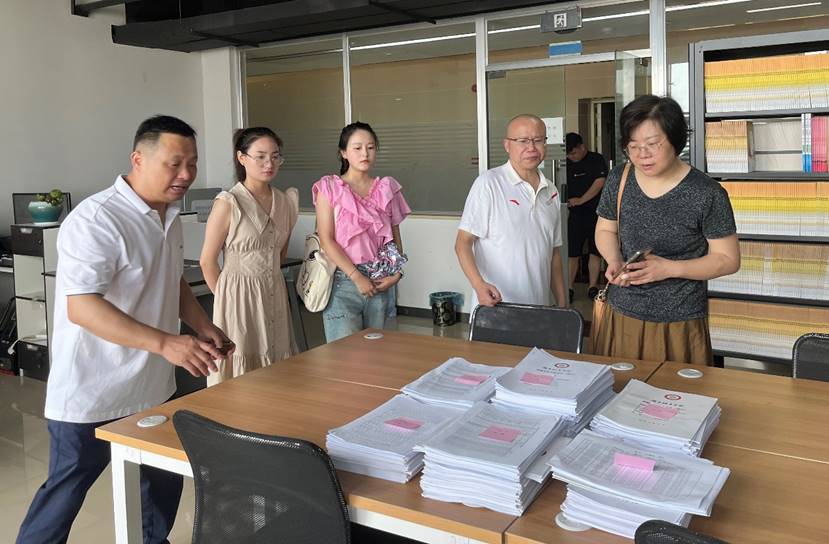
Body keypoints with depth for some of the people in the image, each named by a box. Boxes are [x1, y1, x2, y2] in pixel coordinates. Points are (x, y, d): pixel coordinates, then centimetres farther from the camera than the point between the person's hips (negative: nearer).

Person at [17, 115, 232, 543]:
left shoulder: (170, 217, 7)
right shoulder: (95, 219, -21)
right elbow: (81, 307, -28)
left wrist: (201, 324, 2)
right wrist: (165, 343, -33)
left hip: (153, 389, 8)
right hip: (91, 396, -8)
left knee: (163, 488, 19)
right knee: (64, 495, 8)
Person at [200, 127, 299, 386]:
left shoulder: (287, 201, 6)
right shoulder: (228, 203, -11)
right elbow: (207, 261, -6)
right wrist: (227, 296, 2)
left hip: (275, 295, 5)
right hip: (238, 298, -5)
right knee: (240, 377, 1)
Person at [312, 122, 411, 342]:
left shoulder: (386, 188, 10)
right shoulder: (330, 188, -1)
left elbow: (395, 237, 11)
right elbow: (326, 240, -8)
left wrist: (396, 273, -4)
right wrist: (357, 276, -13)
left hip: (380, 283, 4)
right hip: (343, 281, -3)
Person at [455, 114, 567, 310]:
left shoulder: (551, 192, 12)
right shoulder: (488, 183, -8)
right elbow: (463, 242, -10)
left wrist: (562, 304, 14)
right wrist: (479, 285, -25)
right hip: (494, 308, -5)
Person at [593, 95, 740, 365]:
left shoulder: (706, 193, -13)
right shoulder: (618, 180, 0)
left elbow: (728, 259, -6)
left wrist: (669, 268, -19)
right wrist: (614, 261, -7)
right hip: (620, 316, 4)